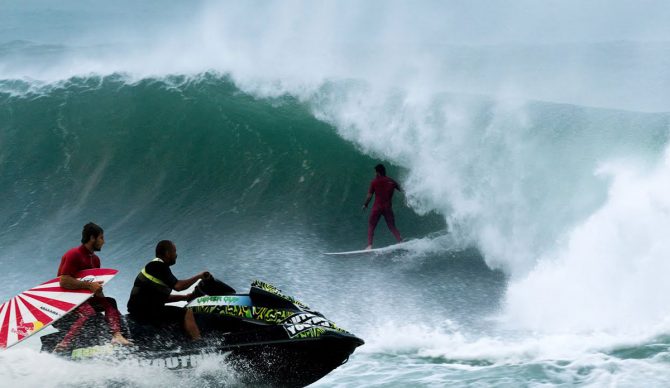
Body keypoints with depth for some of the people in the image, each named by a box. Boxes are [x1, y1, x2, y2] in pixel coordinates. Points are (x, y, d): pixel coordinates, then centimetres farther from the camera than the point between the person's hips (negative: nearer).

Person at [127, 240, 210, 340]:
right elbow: (177, 286, -21)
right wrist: (199, 276, -12)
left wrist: (185, 297, 15)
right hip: (146, 311, -11)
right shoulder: (159, 266, -11)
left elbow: (163, 297, 22)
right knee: (187, 313, -12)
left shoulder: (153, 266, 21)